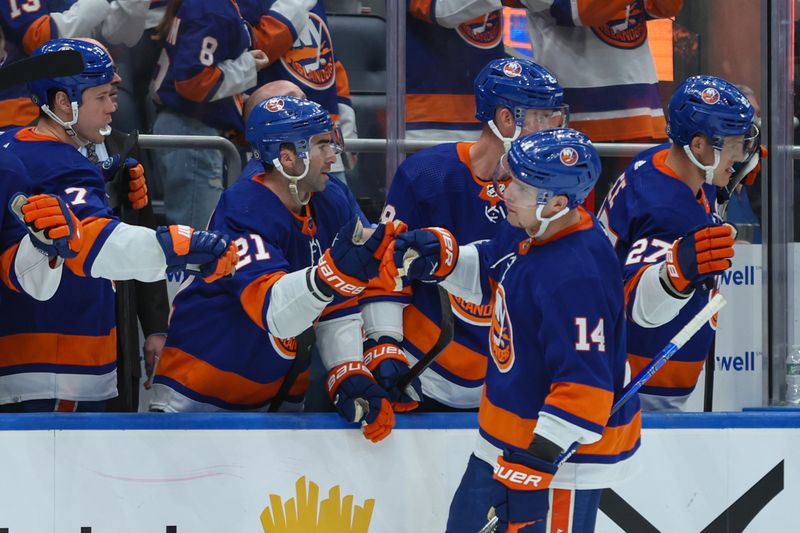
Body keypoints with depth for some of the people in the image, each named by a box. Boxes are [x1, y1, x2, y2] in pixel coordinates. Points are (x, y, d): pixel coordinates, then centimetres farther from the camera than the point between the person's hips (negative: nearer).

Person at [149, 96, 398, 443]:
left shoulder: (333, 208, 0)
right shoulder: (243, 211, -23)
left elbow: (338, 312, 2)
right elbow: (271, 311, -37)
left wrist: (350, 377, -12)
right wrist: (333, 271, -53)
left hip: (280, 395, 7)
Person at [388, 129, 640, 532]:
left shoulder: (577, 276, -31)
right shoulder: (527, 233, -2)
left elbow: (584, 385, -30)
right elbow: (485, 274, 20)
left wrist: (538, 460, -28)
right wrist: (439, 254, 1)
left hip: (569, 452, -10)